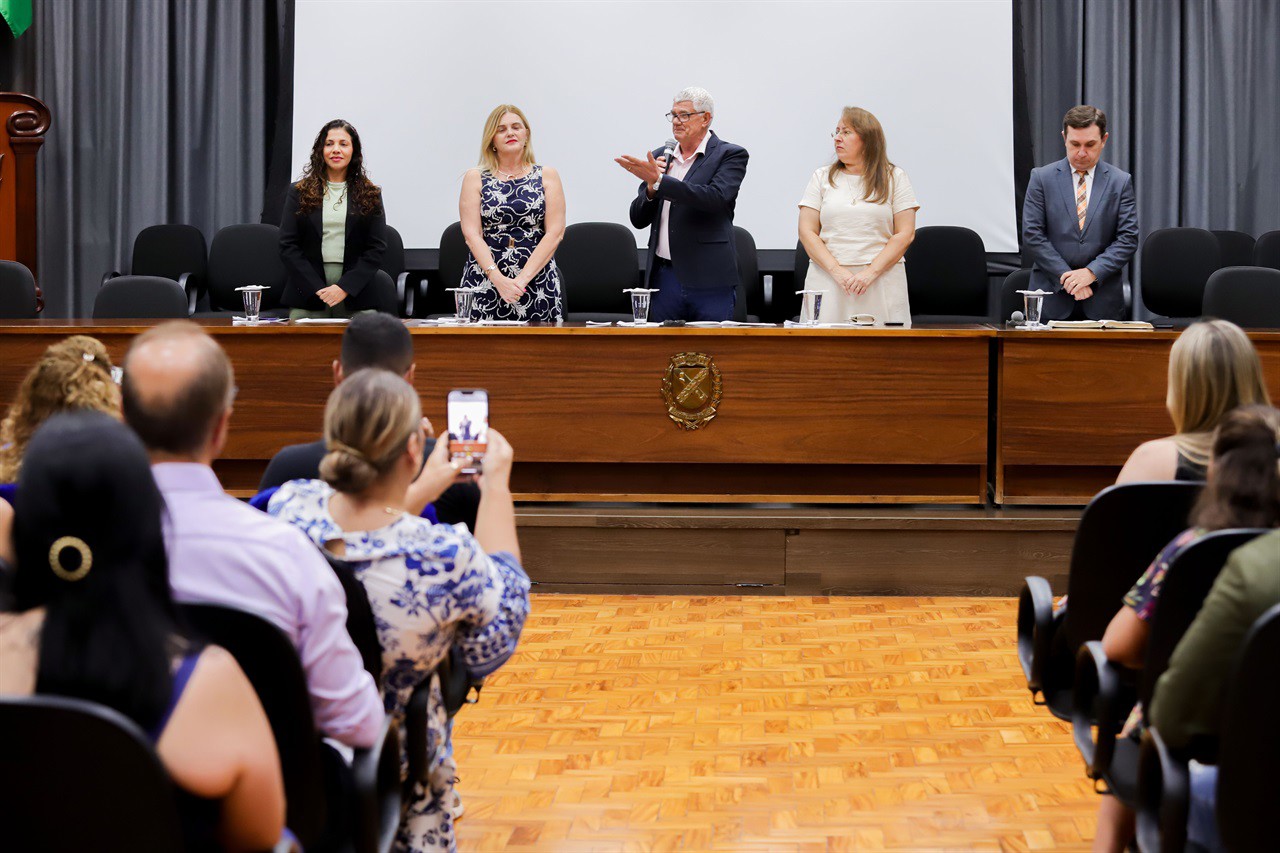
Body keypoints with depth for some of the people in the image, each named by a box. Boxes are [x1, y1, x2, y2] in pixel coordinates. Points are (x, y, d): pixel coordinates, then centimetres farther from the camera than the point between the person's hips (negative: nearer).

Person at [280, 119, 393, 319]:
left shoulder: (370, 195, 9)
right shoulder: (299, 192, 9)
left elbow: (376, 248, 3)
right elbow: (287, 246, 3)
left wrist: (345, 287, -10)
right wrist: (316, 288, -9)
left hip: (357, 294, 0)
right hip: (307, 293, 0)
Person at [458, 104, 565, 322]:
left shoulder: (547, 176, 7)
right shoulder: (475, 179, 7)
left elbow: (555, 233, -2)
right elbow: (472, 234, -2)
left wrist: (522, 278, -13)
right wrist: (497, 278, -17)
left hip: (537, 283, 0)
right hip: (484, 284, 0)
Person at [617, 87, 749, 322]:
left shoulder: (730, 155, 0)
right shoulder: (661, 157, 14)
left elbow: (716, 198, -20)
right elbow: (638, 220, 13)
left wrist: (659, 180, -22)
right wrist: (651, 187, -8)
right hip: (664, 276, 5)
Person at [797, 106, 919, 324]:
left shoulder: (894, 178, 7)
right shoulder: (822, 177, 11)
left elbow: (905, 234, 0)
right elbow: (807, 232, 3)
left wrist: (871, 272, -12)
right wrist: (837, 271, -11)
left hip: (881, 280, -1)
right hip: (828, 280, 1)